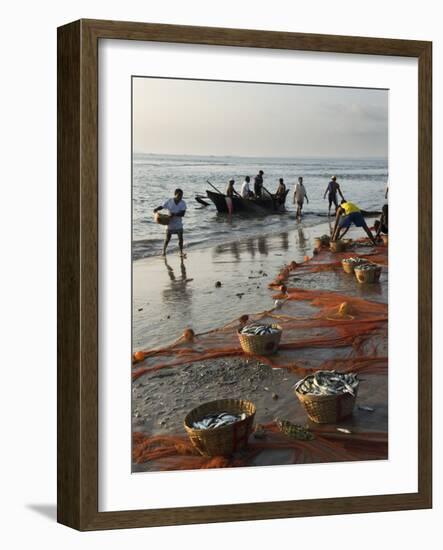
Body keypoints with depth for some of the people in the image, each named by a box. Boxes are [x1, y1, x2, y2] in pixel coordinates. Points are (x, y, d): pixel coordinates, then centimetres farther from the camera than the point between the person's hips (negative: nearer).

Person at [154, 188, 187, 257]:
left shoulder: (183, 203, -8)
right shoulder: (169, 201, -9)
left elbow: (182, 213, -17)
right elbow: (162, 206, 3)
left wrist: (174, 214, -31)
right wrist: (156, 209, -16)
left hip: (179, 225, 1)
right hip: (170, 224, -1)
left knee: (180, 239, 1)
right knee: (167, 239, 5)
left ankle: (181, 253, 13)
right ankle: (164, 251, 25)